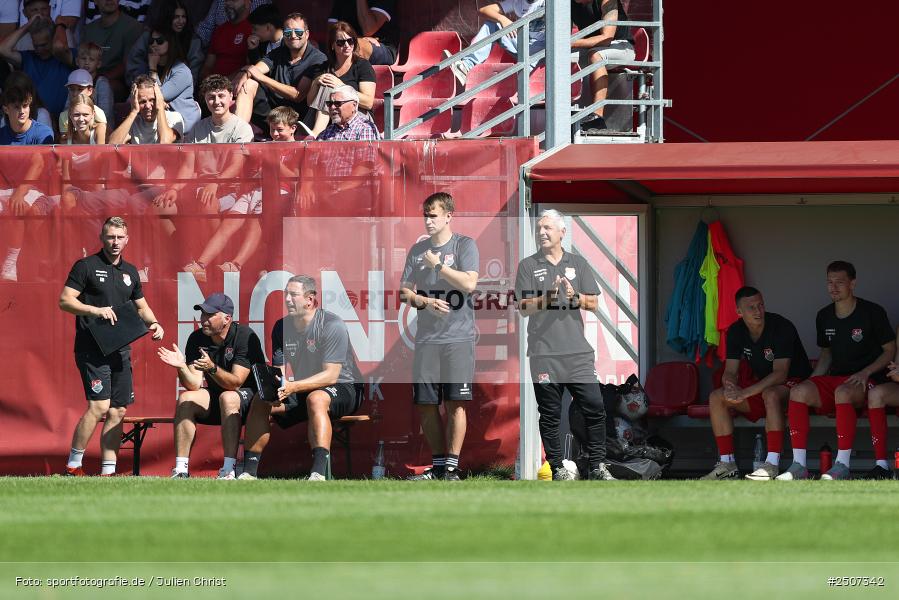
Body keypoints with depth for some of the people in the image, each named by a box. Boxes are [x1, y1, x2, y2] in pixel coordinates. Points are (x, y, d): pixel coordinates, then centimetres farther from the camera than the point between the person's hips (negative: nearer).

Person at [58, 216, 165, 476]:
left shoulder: (130, 272, 16)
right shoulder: (86, 266, -3)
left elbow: (141, 306, 26)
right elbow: (65, 300, -8)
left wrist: (153, 323, 5)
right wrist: (96, 310, -21)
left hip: (120, 350, 7)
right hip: (91, 349, -7)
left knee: (118, 411, 5)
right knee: (99, 406, -18)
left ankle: (108, 471, 10)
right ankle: (73, 466, -10)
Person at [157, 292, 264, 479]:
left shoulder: (245, 336, -17)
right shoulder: (196, 339, -2)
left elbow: (236, 382, -24)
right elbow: (194, 385, -10)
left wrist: (212, 368, -40)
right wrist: (181, 366, -29)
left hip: (247, 396, -5)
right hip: (214, 397, 5)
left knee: (228, 398, -36)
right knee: (185, 399, -21)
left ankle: (229, 470, -40)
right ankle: (181, 470, -24)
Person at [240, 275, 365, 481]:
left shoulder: (332, 326, -17)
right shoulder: (282, 327, 4)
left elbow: (331, 375, -24)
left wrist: (293, 387, -34)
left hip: (344, 388, -7)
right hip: (302, 393, 7)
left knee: (315, 399, -38)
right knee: (260, 402, -12)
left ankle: (319, 473, -50)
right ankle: (249, 471, -13)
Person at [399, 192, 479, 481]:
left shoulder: (464, 245, 0)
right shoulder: (418, 250, 14)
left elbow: (469, 284, -12)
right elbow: (404, 292, 13)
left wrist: (439, 265, -10)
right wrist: (424, 301, -6)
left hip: (458, 337, -5)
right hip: (426, 338, 5)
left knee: (455, 402, -8)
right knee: (426, 404, 4)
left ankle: (452, 467, -5)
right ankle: (437, 464, 13)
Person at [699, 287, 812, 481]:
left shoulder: (781, 327, -22)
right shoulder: (735, 332, -2)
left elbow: (780, 374, -28)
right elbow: (730, 372, -2)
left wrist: (745, 393, -35)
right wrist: (730, 386, -29)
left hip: (793, 384, -7)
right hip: (761, 384, 7)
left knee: (771, 394, -40)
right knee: (716, 398, -12)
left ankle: (772, 464, -42)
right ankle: (727, 464, -12)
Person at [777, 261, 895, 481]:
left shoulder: (872, 313, -3)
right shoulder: (824, 317, 13)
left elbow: (890, 350, 1)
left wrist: (865, 373, -14)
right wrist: (812, 379, 6)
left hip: (867, 380, -5)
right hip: (835, 378, 5)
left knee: (843, 392, -40)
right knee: (799, 391, -24)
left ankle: (843, 465, -37)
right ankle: (798, 465, -29)